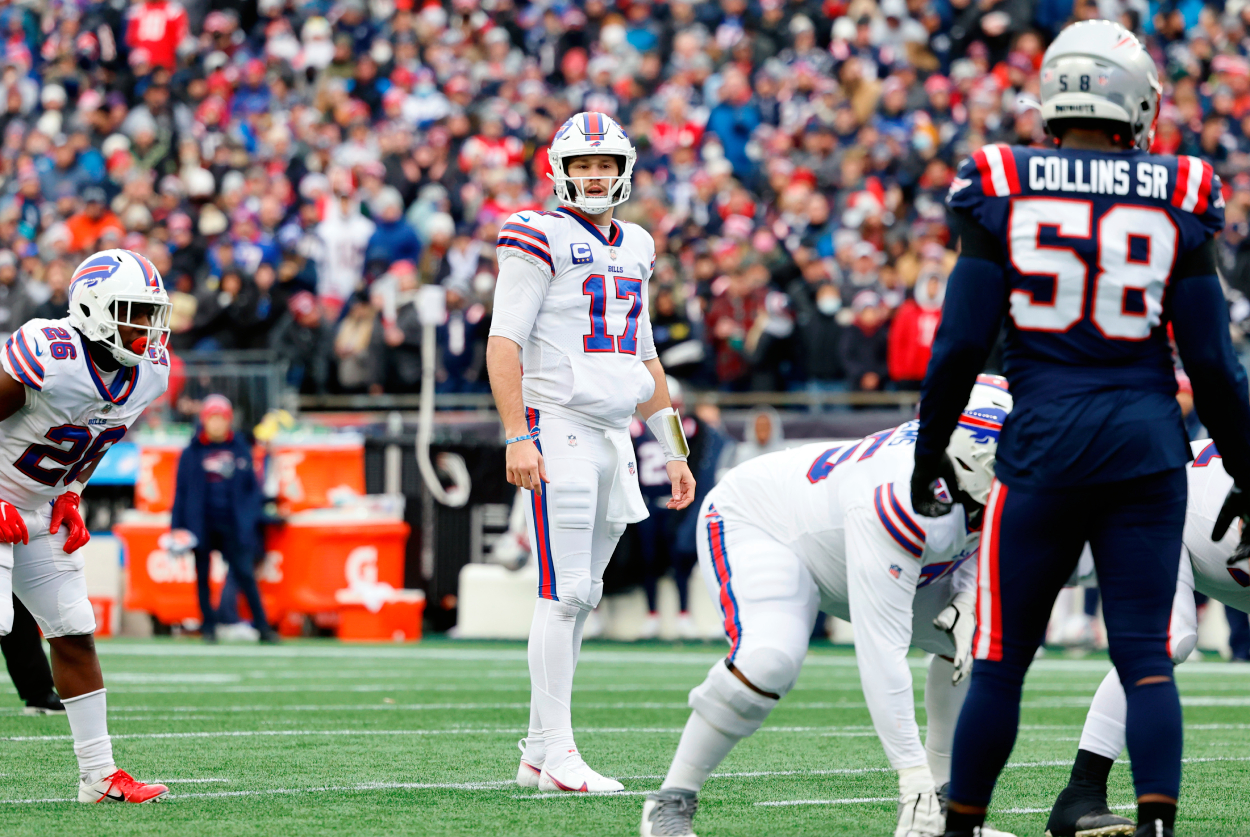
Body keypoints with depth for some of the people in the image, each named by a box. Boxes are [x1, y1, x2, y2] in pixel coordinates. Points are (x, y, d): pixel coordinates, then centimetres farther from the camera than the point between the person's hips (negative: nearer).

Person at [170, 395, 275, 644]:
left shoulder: (241, 450, 6)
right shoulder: (191, 453, 4)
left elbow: (253, 488, 10)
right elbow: (181, 491, 7)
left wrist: (250, 517, -2)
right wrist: (178, 527, 2)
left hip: (233, 526, 0)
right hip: (202, 527, 1)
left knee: (244, 574, -6)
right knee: (203, 575, 4)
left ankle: (262, 626, -2)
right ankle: (208, 626, 14)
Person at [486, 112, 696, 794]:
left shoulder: (633, 248, 17)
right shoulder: (541, 239, -6)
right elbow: (504, 343, -11)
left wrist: (673, 448, 22)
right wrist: (517, 437, -20)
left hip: (612, 437, 8)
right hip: (557, 429, -8)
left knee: (582, 595, 8)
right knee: (564, 593, -11)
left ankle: (538, 753, 12)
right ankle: (557, 754, -11)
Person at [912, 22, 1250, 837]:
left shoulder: (1004, 194, -2)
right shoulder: (1176, 203, 0)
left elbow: (962, 343, -2)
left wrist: (930, 453, 10)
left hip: (1045, 442, 0)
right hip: (1147, 446, 0)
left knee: (1001, 660, 8)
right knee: (1145, 654, 2)